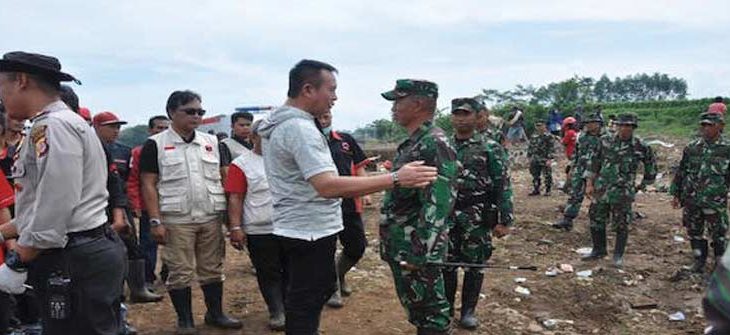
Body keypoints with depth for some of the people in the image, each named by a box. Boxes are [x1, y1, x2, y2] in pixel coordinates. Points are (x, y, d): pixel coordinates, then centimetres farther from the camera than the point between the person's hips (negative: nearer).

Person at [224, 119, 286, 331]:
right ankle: (277, 312, 17)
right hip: (259, 232, -4)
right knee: (268, 274, 5)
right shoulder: (241, 164, -4)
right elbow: (234, 199, -8)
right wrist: (235, 228, -14)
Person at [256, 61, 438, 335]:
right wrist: (395, 179, -37)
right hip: (310, 233, -10)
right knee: (306, 305, 2)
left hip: (292, 228, 10)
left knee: (299, 300, 23)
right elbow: (327, 186, -35)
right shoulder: (300, 128, -24)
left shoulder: (277, 124, 9)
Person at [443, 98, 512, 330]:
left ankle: (468, 310, 22)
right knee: (445, 263, 9)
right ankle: (445, 307, 25)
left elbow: (502, 185, -6)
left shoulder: (490, 148, -4)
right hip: (446, 214, 3)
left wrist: (505, 220, -10)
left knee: (474, 265, 7)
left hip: (477, 217, -3)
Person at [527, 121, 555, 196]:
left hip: (545, 160, -6)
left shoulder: (548, 136, -8)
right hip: (535, 160, 6)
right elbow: (530, 147, 19)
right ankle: (536, 190, 22)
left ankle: (548, 191, 12)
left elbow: (551, 148, -12)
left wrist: (549, 159, -17)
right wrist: (529, 157, 14)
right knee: (535, 176, 11)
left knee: (547, 176, 1)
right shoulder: (533, 136, 10)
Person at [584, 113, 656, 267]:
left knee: (621, 226, 2)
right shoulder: (606, 141, 1)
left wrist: (644, 184, 14)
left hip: (622, 192, -3)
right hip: (600, 189, 3)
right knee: (596, 221, 9)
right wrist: (589, 184, 0)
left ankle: (618, 255, 18)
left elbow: (651, 165, 11)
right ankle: (598, 250, 26)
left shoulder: (640, 147, -5)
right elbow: (594, 163, 5)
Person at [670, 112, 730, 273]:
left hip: (715, 202, -3)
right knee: (694, 233, 13)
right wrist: (676, 194, 8)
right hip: (691, 200, 3)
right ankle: (699, 260, 31)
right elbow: (681, 172, 9)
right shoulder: (692, 147, 3)